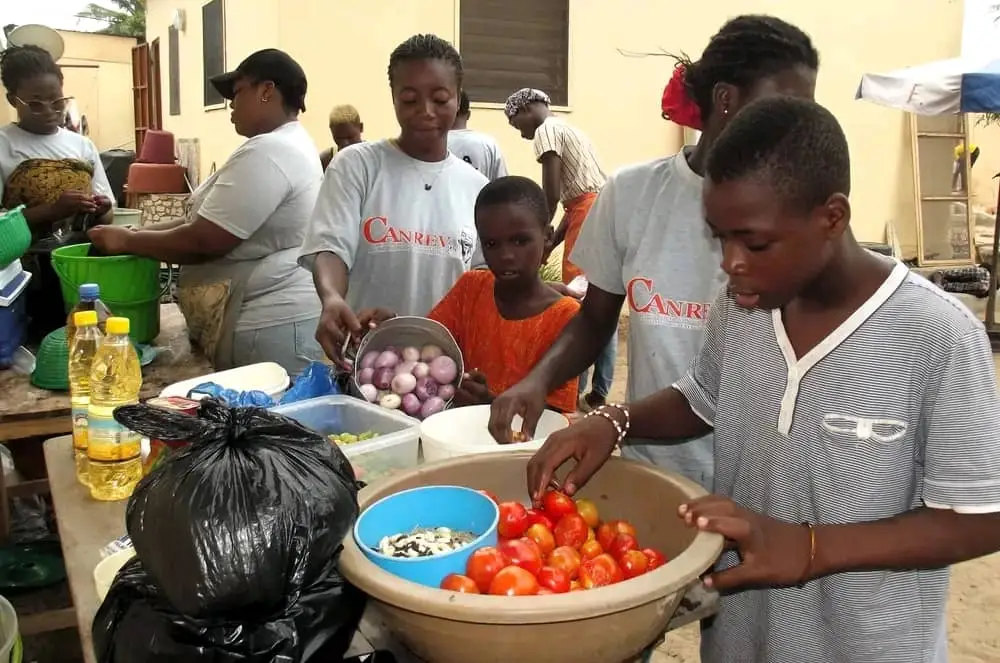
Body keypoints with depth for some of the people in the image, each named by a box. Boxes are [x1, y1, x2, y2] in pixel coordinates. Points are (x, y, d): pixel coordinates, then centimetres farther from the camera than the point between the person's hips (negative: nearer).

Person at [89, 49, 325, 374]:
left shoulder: (267, 152, -18)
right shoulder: (287, 144, 16)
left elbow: (203, 241, -19)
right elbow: (209, 220, 18)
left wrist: (128, 241, -5)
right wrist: (140, 231, 8)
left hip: (273, 326, -10)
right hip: (275, 318, 10)